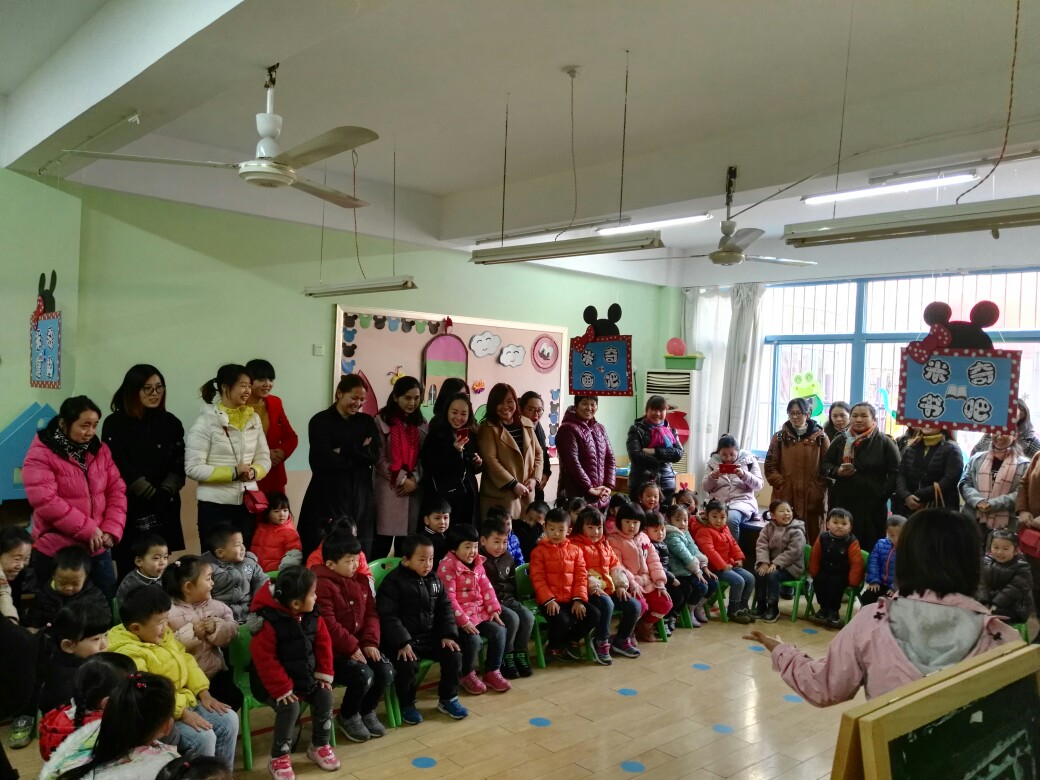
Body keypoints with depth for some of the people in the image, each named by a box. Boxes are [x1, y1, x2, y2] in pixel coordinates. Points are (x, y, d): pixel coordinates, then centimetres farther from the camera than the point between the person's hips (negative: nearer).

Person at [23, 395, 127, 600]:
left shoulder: (100, 450, 6)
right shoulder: (41, 455, -10)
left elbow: (116, 491, 6)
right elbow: (45, 501, -20)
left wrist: (111, 529, -8)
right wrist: (88, 529, -20)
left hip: (98, 549, 5)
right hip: (56, 552, -5)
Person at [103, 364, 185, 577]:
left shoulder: (171, 422, 8)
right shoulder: (115, 424, -2)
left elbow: (179, 465, 4)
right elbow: (120, 468, -8)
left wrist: (164, 493, -11)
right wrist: (151, 495, -11)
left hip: (163, 511, 3)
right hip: (129, 510, -3)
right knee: (129, 572, 0)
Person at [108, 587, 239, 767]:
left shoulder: (164, 635, 5)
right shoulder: (127, 654, -23)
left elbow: (186, 661, 10)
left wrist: (204, 693, 0)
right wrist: (183, 713, -28)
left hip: (185, 700, 9)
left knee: (229, 719, 1)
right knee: (203, 737, -23)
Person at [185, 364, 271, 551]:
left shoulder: (253, 418, 7)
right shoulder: (207, 422, -9)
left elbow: (264, 458, 10)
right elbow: (193, 468, -13)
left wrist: (254, 472, -12)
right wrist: (233, 473, -19)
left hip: (248, 503, 5)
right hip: (216, 505, -5)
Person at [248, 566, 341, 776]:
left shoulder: (313, 617, -6)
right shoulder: (270, 623, -27)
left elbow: (323, 644, 5)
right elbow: (264, 660, -24)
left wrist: (325, 674, -1)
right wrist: (282, 689, -25)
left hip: (305, 677, 6)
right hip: (276, 682, -6)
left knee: (325, 696, -11)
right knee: (291, 706, -27)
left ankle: (319, 746, 12)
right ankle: (279, 758, -7)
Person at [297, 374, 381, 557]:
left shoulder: (367, 422, 11)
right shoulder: (321, 421, -2)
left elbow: (373, 455, -3)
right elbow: (323, 459, -13)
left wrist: (342, 452, -11)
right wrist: (359, 452, -6)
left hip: (360, 495, 4)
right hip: (328, 495, -3)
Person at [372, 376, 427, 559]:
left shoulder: (422, 424, 13)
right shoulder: (382, 420, -1)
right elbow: (379, 458, -6)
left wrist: (415, 479, -7)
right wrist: (402, 479, -11)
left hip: (414, 489, 4)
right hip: (389, 488, -4)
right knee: (383, 541, -4)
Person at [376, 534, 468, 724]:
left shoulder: (434, 580, 8)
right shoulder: (393, 582, -13)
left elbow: (445, 609, 11)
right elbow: (388, 616, -18)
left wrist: (448, 634, -4)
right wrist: (402, 642, -28)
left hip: (430, 636, 6)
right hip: (403, 639, -6)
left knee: (453, 654, -10)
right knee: (407, 664, -30)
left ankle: (447, 699, 11)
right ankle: (406, 705, -1)